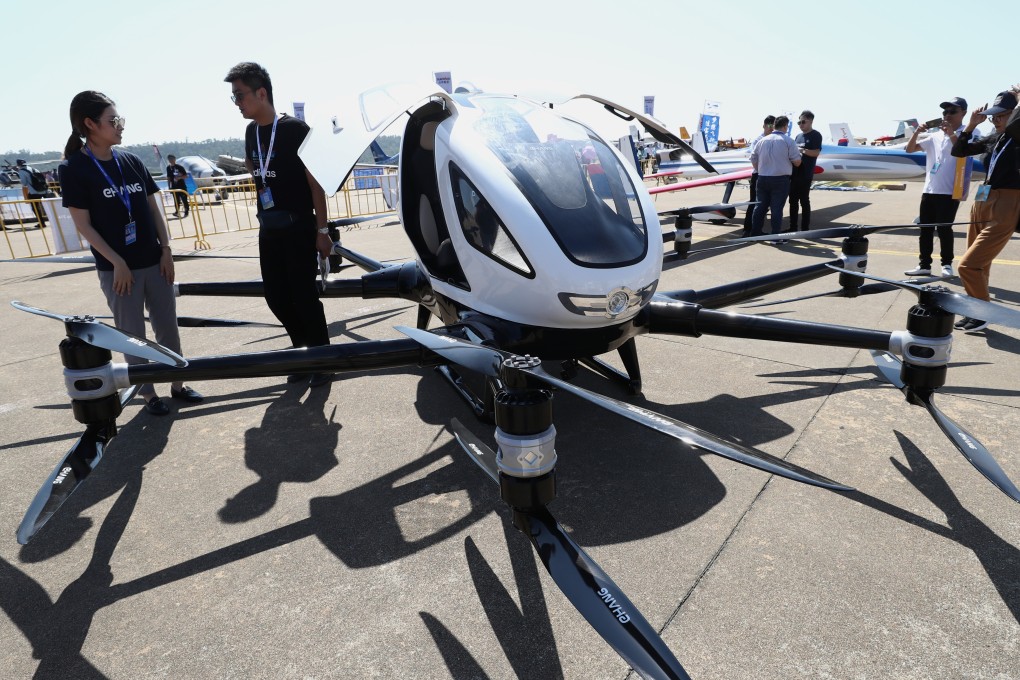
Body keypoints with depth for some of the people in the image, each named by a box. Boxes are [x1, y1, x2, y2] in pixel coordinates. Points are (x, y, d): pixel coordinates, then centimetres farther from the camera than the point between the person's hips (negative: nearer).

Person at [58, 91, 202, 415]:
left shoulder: (132, 161, 5)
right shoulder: (73, 169, -8)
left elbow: (154, 208, 9)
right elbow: (83, 224, -9)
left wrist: (166, 249, 1)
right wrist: (117, 263, -14)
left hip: (154, 261, 4)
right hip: (116, 267, -4)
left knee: (168, 327, 11)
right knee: (132, 334, 6)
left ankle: (177, 384, 25)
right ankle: (147, 393, 20)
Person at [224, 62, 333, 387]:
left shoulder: (294, 129, -10)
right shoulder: (252, 131, 10)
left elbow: (315, 181, -12)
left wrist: (322, 229, -14)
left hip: (299, 228, -7)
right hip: (269, 229, 7)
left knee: (304, 294, -4)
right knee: (276, 295, 9)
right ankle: (303, 348, 27)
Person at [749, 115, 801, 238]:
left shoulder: (762, 140, 6)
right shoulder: (788, 141, -7)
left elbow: (753, 159, 12)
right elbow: (797, 162, -7)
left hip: (762, 178, 4)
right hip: (780, 180, -4)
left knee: (760, 206, 12)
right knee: (777, 208, -2)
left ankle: (755, 233, 18)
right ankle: (776, 236, 0)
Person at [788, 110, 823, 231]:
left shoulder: (815, 135, -2)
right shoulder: (799, 136, 18)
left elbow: (816, 153, -12)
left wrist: (802, 150, -16)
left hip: (805, 174, -7)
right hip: (794, 173, 7)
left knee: (804, 201, -3)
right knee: (793, 200, 8)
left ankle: (805, 229, 2)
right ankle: (793, 228, 15)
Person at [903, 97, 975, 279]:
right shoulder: (935, 135, 13)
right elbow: (910, 149, 11)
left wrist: (952, 134, -29)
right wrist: (917, 132, -5)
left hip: (950, 191, -5)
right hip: (929, 190, 5)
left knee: (944, 228, -4)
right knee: (925, 229, 6)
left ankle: (947, 264, 8)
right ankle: (924, 265, 11)